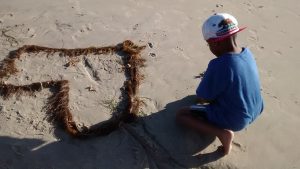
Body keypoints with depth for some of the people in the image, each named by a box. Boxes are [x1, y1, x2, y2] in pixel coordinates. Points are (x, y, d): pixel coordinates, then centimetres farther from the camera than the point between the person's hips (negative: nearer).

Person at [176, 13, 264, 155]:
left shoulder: (219, 66, -30)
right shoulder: (247, 53, -7)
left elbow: (202, 99, -19)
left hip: (233, 120, -8)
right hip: (254, 111, 8)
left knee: (180, 115, 1)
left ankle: (222, 132, -12)